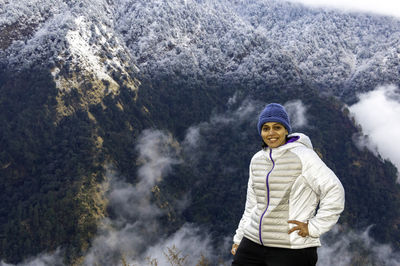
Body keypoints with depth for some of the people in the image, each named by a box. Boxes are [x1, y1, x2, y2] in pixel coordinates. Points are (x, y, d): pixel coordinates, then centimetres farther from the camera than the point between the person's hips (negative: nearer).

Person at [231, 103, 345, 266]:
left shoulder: (302, 156, -9)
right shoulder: (257, 160, 11)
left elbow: (334, 191, -12)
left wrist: (314, 227, -12)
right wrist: (239, 238, 19)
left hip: (292, 249, -6)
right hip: (253, 242, 6)